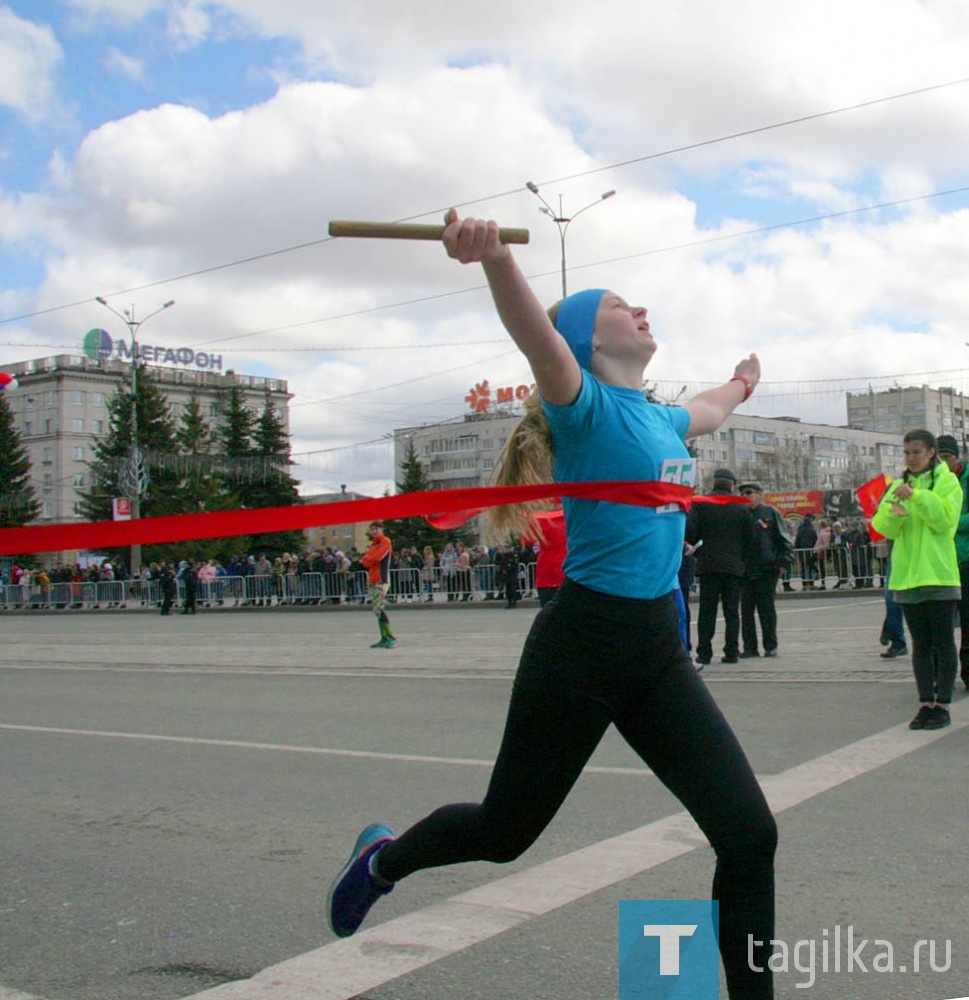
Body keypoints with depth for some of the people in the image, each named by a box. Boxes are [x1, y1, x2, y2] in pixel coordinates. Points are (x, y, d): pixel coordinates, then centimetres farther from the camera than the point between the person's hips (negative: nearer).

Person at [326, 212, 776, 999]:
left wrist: (741, 385, 59)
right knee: (504, 832, 12)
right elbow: (538, 339, -33)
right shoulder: (588, 407, -10)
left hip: (658, 651, 7)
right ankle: (384, 858, 42)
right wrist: (495, 257, -53)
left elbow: (708, 411, 39)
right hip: (581, 644, -6)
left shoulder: (659, 419, 12)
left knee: (751, 837, -3)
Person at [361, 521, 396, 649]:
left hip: (381, 580, -9)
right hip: (372, 580, 9)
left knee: (379, 608, -18)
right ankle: (384, 638, 12)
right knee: (377, 609, 8)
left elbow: (376, 557, -15)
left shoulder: (385, 542, -6)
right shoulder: (373, 544, 20)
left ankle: (391, 637, -17)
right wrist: (369, 561, -8)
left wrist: (366, 560, 1)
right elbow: (365, 561, 13)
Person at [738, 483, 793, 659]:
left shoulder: (770, 513, 3)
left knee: (766, 608, -1)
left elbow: (784, 538, 2)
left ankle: (770, 646, 9)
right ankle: (750, 647, 10)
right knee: (746, 609, 3)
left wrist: (783, 560, -7)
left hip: (766, 570, -4)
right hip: (744, 570, 4)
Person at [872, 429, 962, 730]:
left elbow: (945, 519, -13)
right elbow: (883, 528, 6)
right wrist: (893, 513, -15)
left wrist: (917, 496, -21)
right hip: (907, 577, 5)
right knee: (920, 643, 8)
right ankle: (926, 703, 13)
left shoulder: (947, 481, 1)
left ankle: (943, 705, 3)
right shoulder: (898, 485, 14)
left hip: (939, 575, -5)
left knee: (943, 642, 0)